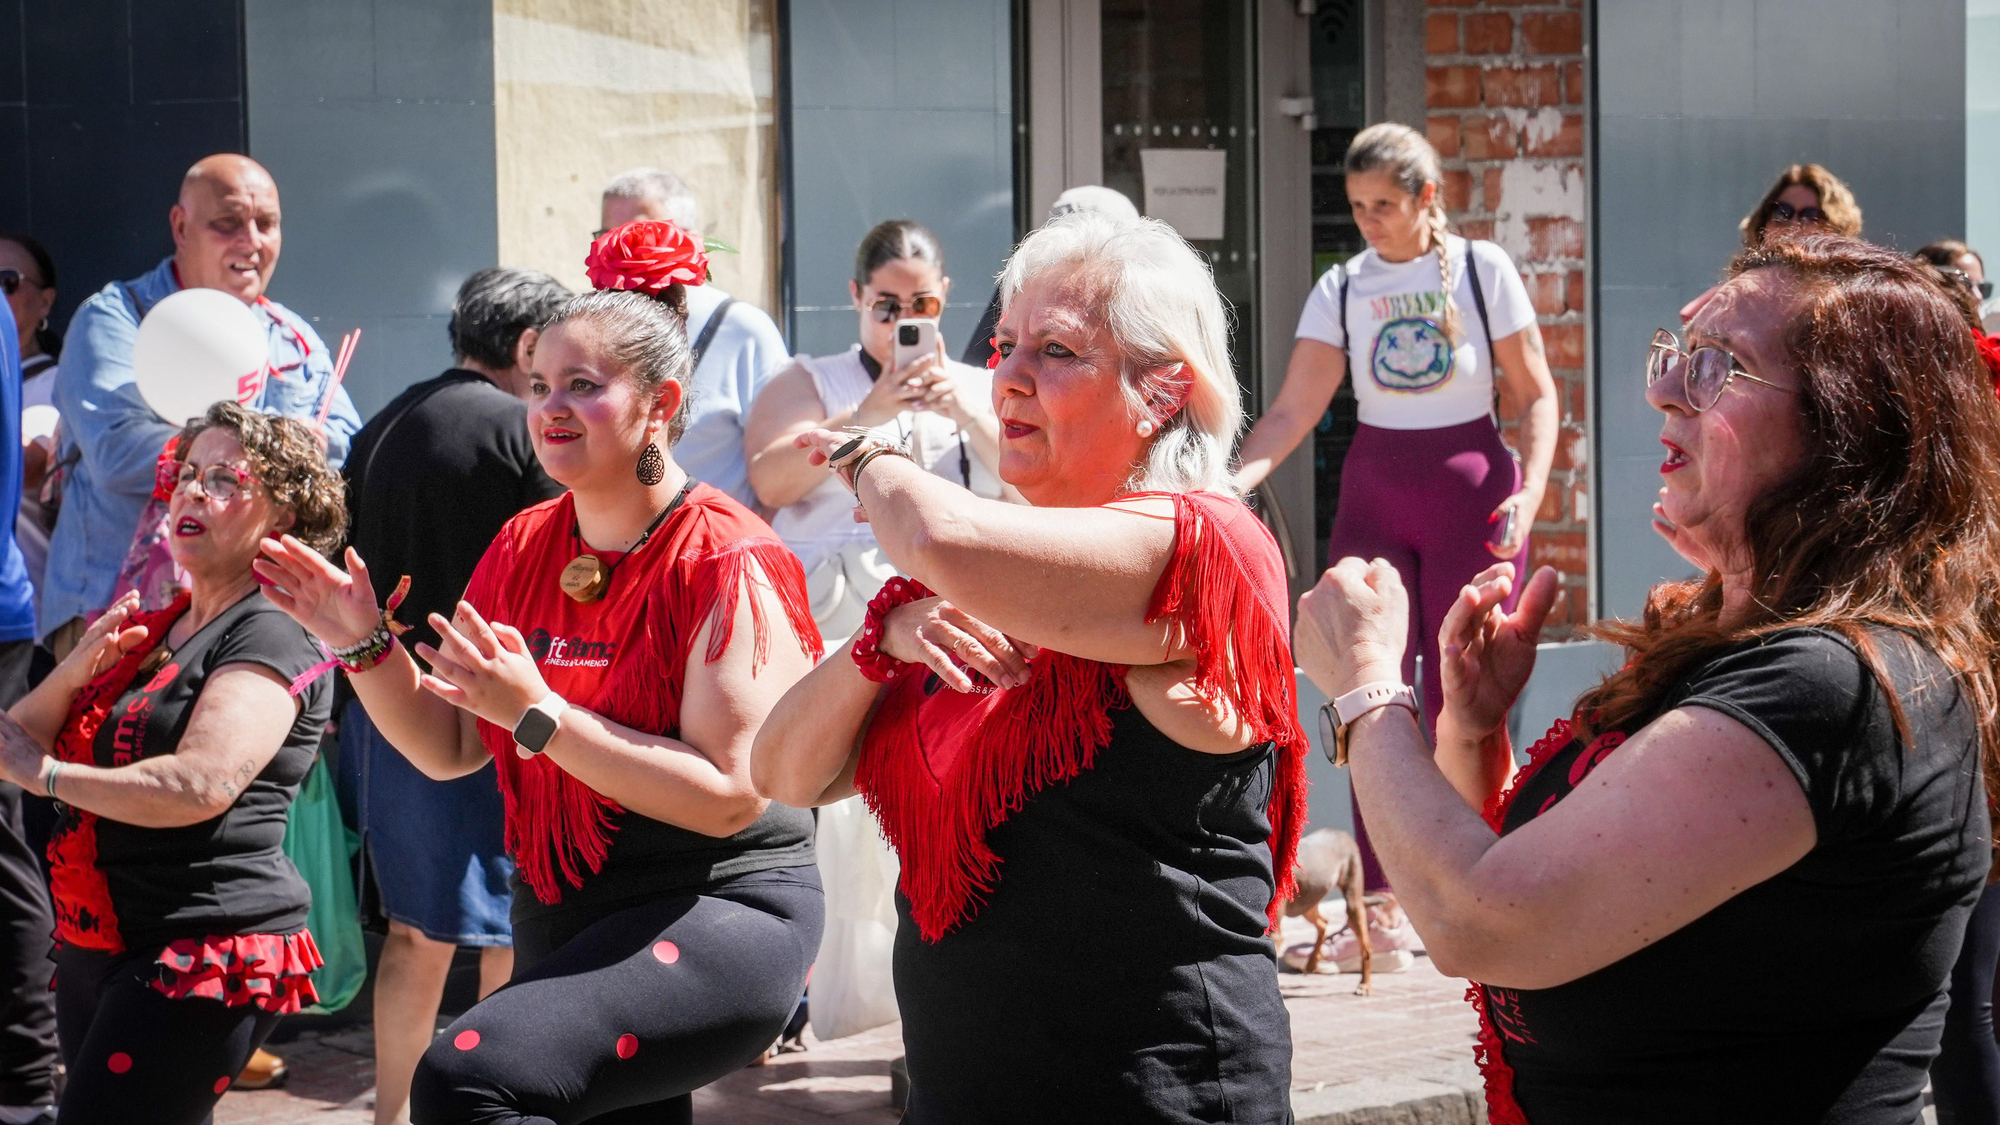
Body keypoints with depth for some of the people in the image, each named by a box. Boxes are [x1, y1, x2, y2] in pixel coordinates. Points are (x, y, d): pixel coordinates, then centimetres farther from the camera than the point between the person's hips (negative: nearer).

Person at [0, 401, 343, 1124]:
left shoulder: (274, 636, -8)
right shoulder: (144, 634, 18)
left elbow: (199, 786, -23)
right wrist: (75, 673, -4)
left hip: (203, 954, -9)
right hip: (95, 949, 9)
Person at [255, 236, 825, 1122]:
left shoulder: (727, 564, -14)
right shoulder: (524, 548, 8)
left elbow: (729, 797, -21)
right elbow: (449, 746, 13)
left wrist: (535, 713, -23)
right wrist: (366, 646, -4)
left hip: (719, 913, -8)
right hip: (561, 919, 8)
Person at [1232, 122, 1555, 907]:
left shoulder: (1483, 271, -3)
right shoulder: (1343, 289, 2)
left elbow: (1536, 394, 0)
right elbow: (1294, 409, -5)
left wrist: (1531, 489, -15)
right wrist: (1234, 480, -21)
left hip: (1471, 494, -2)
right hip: (1374, 496, 2)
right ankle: (1382, 904, 3)